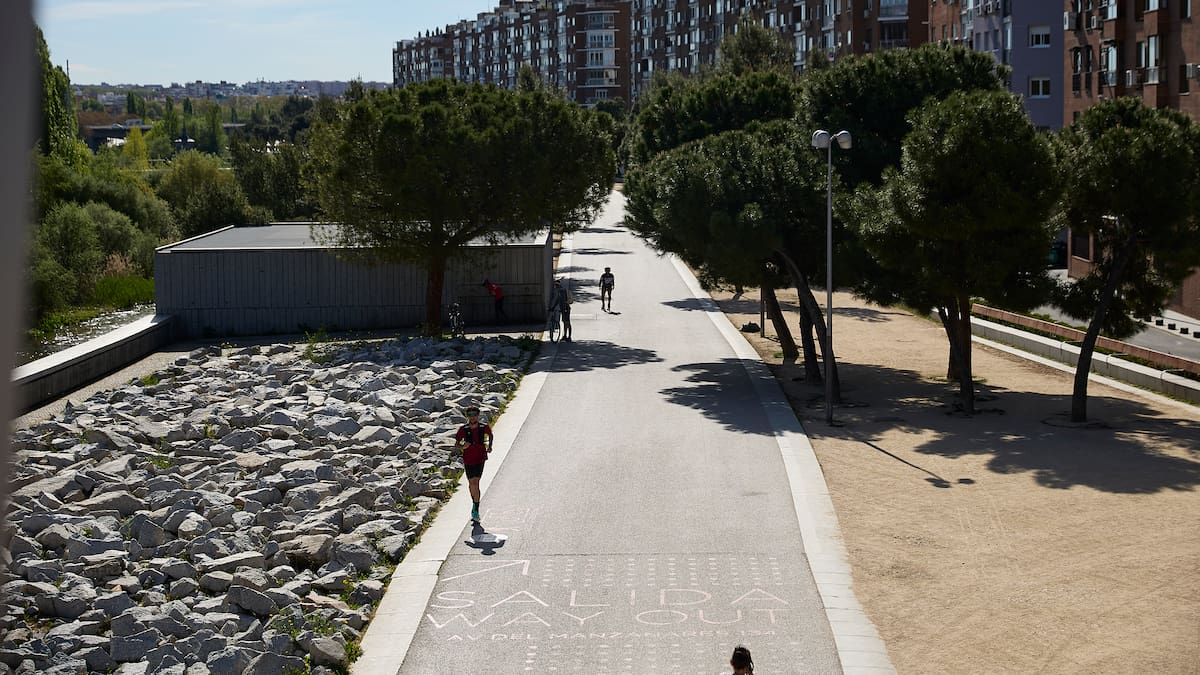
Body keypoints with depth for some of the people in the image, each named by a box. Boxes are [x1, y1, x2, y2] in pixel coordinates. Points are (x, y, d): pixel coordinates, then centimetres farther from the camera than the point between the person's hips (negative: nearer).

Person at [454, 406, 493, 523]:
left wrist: (489, 446, 10)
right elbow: (456, 444, 1)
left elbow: (490, 434, 18)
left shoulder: (484, 428, -6)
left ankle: (476, 510, -11)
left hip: (480, 459, -2)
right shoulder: (463, 429, -7)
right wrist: (462, 447, -19)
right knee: (471, 483, 12)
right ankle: (475, 503, 38)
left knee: (475, 482, -15)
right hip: (468, 460, 2)